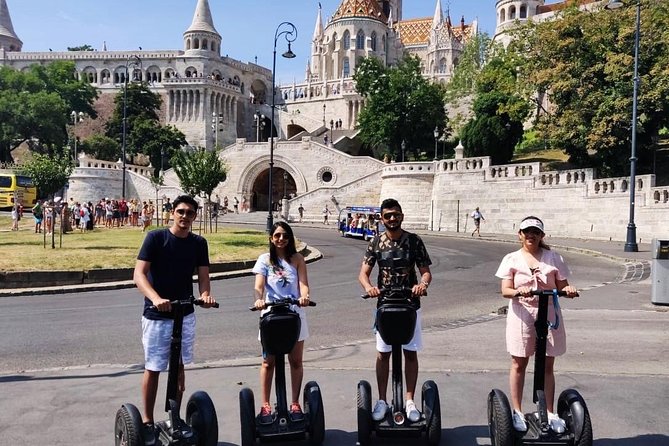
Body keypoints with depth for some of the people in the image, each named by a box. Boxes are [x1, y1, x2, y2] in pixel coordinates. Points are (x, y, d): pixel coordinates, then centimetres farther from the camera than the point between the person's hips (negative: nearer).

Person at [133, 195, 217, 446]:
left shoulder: (199, 243, 2)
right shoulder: (155, 237, -10)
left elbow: (203, 276, 1)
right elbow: (139, 274, -17)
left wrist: (205, 294, -22)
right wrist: (156, 299, -33)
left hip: (185, 314, 4)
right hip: (157, 315, -4)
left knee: (179, 366, 13)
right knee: (153, 368, 5)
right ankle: (147, 421, 21)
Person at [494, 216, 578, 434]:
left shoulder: (553, 258, 7)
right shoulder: (511, 259, 2)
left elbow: (561, 285, 5)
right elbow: (505, 290, -6)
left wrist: (568, 289, -18)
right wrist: (517, 291, -28)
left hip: (548, 313, 1)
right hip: (521, 313, -1)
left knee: (547, 366, 8)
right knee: (519, 364, 6)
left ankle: (549, 413, 19)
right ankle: (517, 412, 17)